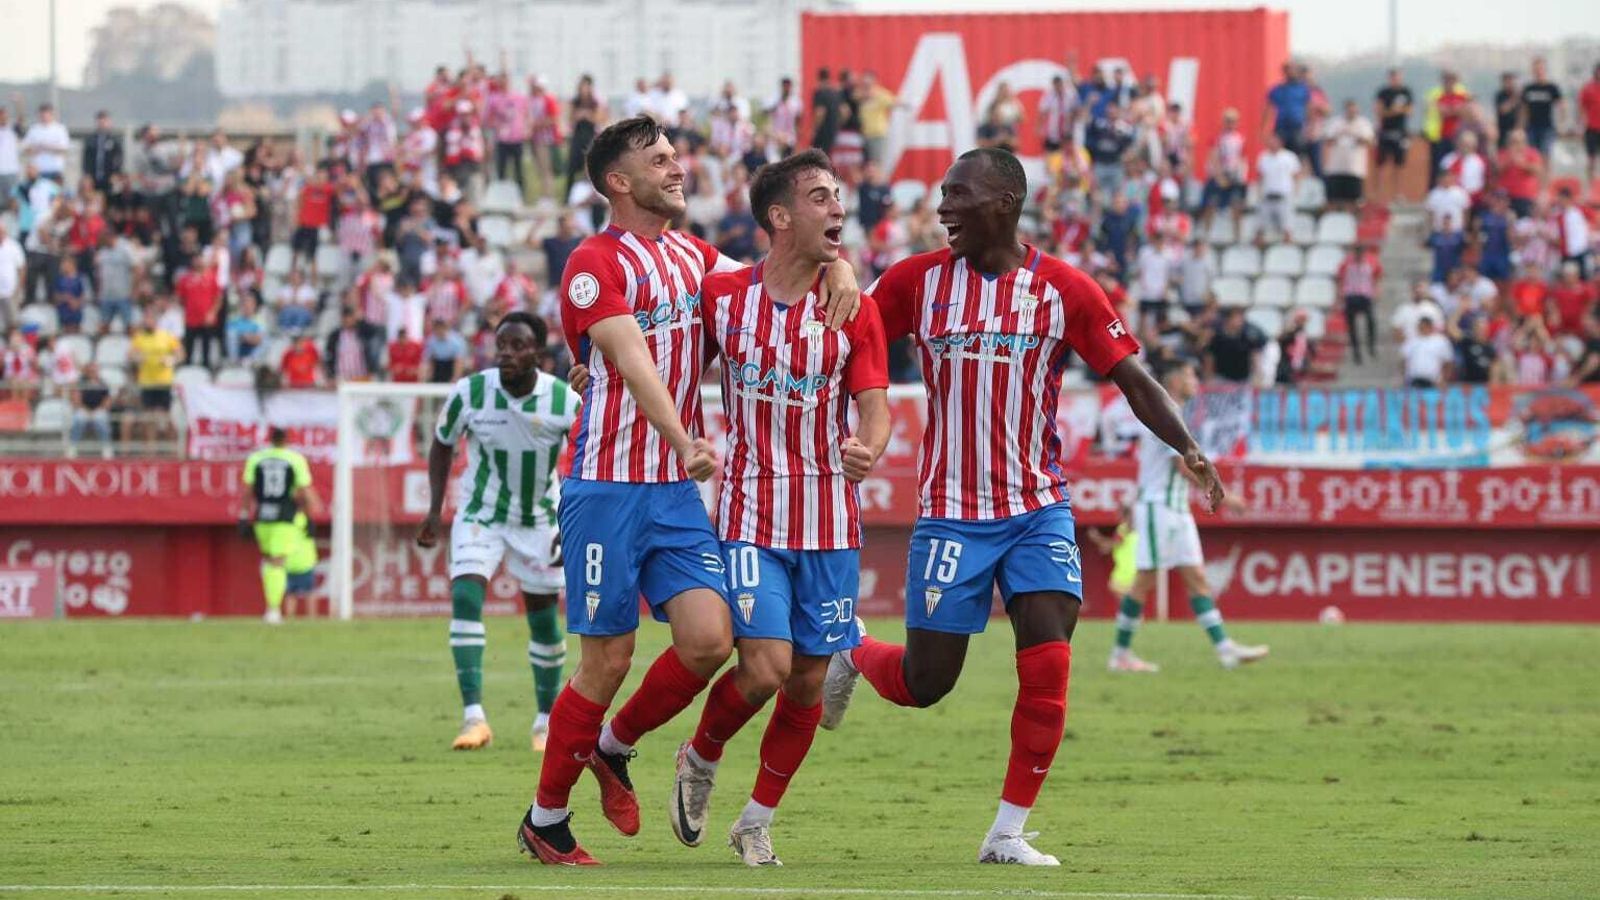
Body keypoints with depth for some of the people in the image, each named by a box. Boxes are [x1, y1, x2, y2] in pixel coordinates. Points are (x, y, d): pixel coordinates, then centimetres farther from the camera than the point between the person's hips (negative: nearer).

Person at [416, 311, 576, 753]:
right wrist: (435, 511, -3)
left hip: (540, 521, 1)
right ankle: (473, 716, -27)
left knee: (544, 621, 9)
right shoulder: (469, 393, -17)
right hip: (479, 516, -1)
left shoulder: (565, 402, -18)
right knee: (465, 597, -22)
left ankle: (547, 721, 28)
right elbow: (442, 445, 2)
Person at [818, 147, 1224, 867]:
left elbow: (1133, 379, -3)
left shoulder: (1064, 290, -4)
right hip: (951, 511, 0)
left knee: (1047, 668, -12)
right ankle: (853, 656, 36)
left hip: (1039, 509, 0)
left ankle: (1008, 834, -2)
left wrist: (1187, 448, -16)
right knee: (924, 683, 1)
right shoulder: (917, 281, -1)